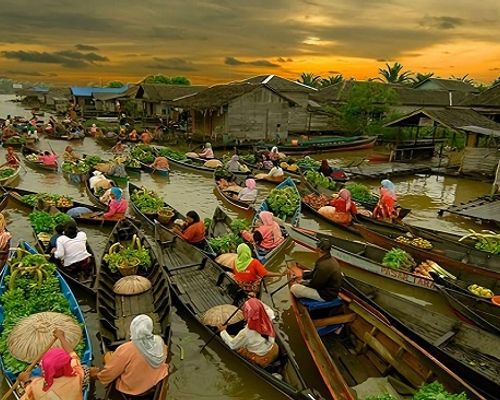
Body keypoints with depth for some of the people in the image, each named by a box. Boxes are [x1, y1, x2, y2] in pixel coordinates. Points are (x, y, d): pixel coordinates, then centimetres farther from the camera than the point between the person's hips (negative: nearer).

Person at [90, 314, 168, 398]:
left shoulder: (125, 350, -31)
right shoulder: (159, 341, -17)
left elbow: (108, 373, -18)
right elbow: (164, 359, 5)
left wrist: (97, 375, 4)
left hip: (133, 392, -4)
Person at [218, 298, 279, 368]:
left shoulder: (245, 333, -34)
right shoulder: (267, 321, -24)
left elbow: (232, 345, -12)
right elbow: (271, 311, 4)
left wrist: (223, 331, 3)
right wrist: (258, 302, 11)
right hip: (274, 352, 4)